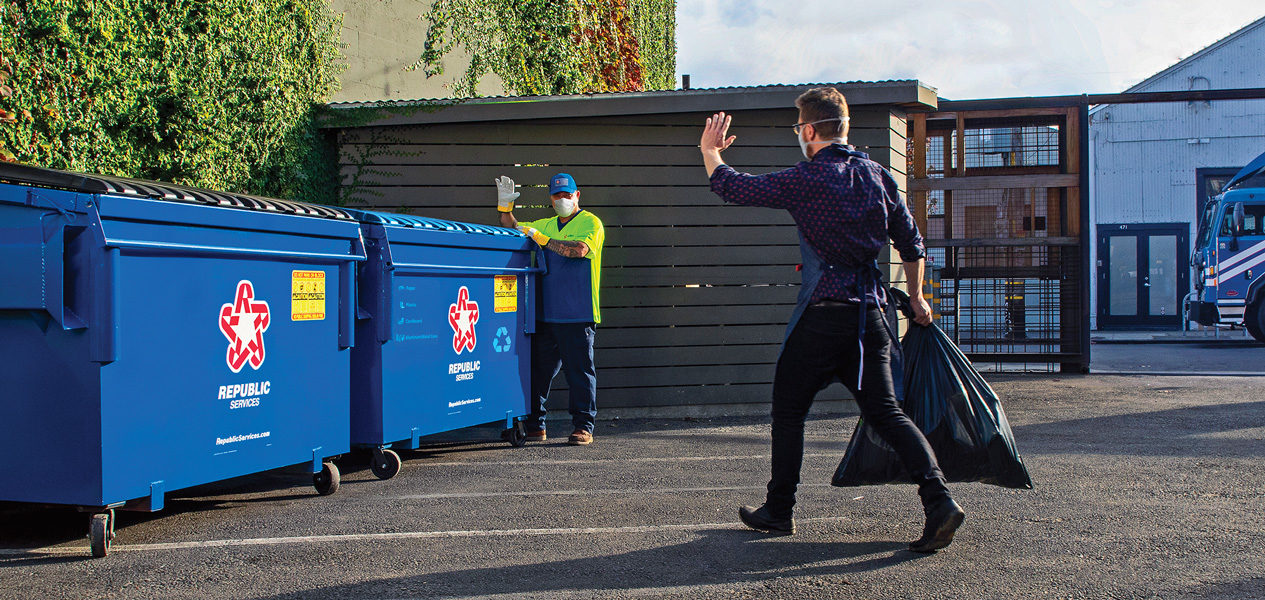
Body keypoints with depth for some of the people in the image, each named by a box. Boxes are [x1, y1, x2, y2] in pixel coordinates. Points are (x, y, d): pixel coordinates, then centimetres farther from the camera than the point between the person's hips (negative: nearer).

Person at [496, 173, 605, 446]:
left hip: (578, 315, -6)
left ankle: (583, 427, 1)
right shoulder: (545, 225, 20)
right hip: (545, 313, 6)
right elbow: (512, 230, 27)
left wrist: (541, 238, -14)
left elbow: (579, 249, -19)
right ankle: (534, 426, 15)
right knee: (538, 369, 7)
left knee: (580, 370, -4)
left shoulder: (590, 223, 0)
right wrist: (505, 204, 11)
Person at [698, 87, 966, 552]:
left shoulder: (807, 179, -10)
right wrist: (916, 299, 27)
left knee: (788, 410, 11)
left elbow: (732, 187, -3)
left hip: (823, 314, -5)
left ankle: (778, 511, 20)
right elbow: (910, 244, 14)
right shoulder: (878, 176, 8)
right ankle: (938, 499, -11)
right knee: (885, 412, 5)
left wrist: (710, 150, 17)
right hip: (870, 313, 5)